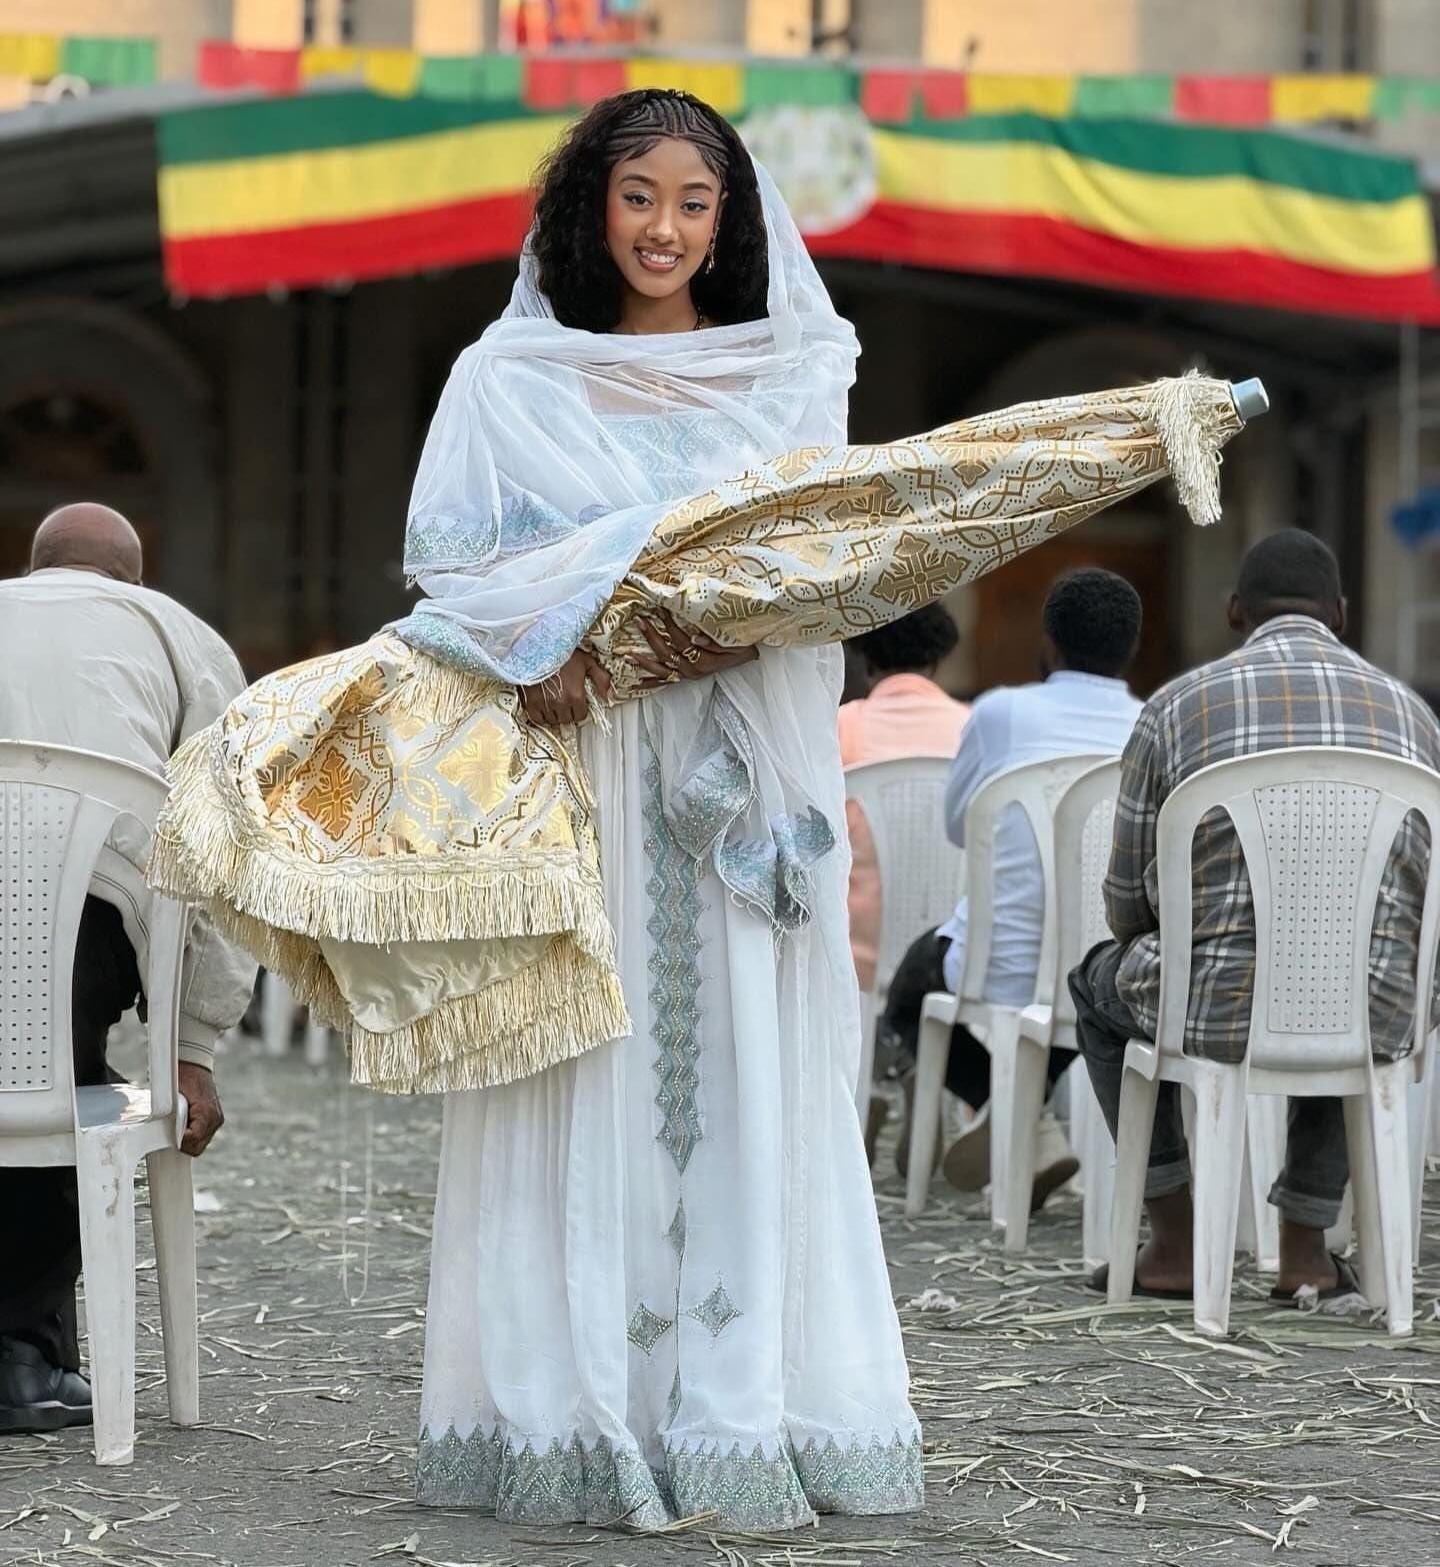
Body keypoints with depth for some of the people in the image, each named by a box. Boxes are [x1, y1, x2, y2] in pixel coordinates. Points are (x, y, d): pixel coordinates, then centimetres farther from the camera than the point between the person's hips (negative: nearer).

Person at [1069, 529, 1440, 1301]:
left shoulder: (1178, 705, 3)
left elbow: (1128, 904, 8)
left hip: (1221, 1006, -2)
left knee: (1101, 981, 32)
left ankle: (1173, 1244, 29)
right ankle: (1306, 1248, 33)